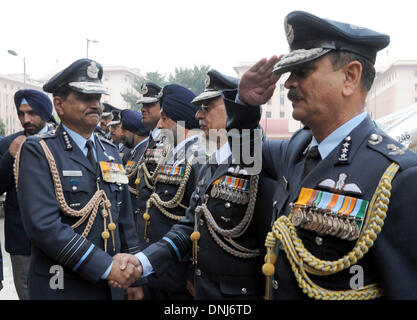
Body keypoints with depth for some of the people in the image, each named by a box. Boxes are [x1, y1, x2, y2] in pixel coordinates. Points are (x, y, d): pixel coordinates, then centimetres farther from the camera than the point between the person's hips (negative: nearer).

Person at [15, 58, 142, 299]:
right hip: (62, 288, -5)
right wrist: (106, 267, -22)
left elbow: (125, 219, 9)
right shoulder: (38, 152, -10)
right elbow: (43, 224, -22)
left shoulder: (111, 152, 7)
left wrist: (133, 278, 2)